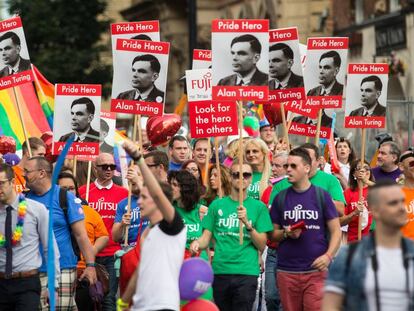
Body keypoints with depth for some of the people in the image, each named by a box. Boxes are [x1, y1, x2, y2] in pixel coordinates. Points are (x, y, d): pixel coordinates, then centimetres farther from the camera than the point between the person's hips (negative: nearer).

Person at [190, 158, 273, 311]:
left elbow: (262, 245, 1)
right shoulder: (217, 205, 10)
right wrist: (197, 244, -15)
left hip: (246, 272, -2)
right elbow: (206, 237, 8)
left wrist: (247, 223, -13)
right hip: (220, 270, 2)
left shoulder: (258, 207, 6)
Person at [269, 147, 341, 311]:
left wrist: (328, 256, -15)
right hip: (286, 271, 3)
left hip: (316, 270, -3)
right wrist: (286, 234, -8)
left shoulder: (322, 195, 2)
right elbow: (272, 234, 13)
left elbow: (336, 231, 1)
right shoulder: (281, 198, 9)